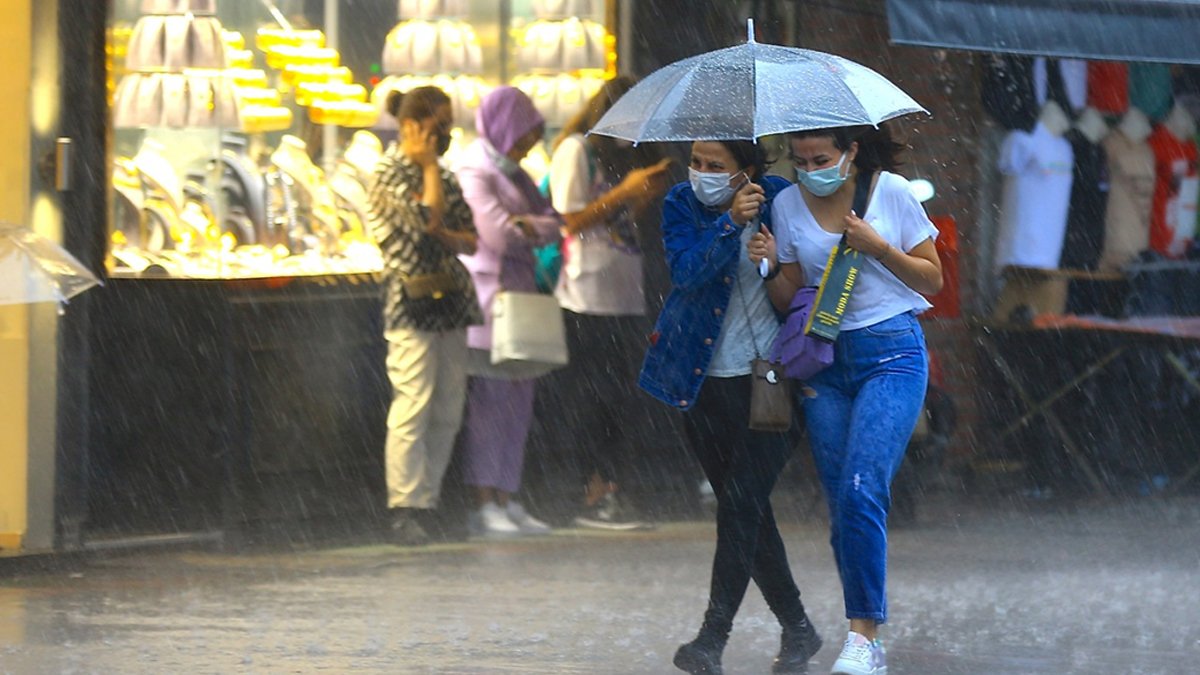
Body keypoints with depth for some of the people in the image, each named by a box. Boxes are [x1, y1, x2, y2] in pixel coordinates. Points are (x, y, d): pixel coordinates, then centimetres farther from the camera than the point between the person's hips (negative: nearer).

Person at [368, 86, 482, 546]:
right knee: (413, 406, -12)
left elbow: (471, 240, 15)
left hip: (450, 299, 8)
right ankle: (404, 511, -12)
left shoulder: (444, 177, 18)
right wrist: (429, 166, -6)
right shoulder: (389, 172, -5)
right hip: (411, 301, -8)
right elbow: (428, 217, -18)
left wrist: (446, 237, -6)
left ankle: (428, 503, 9)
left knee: (448, 412, 5)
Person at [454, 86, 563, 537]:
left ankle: (505, 500, 10)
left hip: (517, 291, 9)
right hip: (489, 292, -9)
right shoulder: (476, 172, -9)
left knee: (515, 402, 7)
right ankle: (485, 505, -5)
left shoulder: (511, 172, 19)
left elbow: (550, 220, 12)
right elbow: (501, 233, -17)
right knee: (490, 402, -7)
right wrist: (543, 226, -2)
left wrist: (528, 224, -9)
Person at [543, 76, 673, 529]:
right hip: (588, 293, -9)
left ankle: (606, 494, 5)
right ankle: (596, 497, -8)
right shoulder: (575, 150, -5)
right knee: (593, 399, -8)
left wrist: (648, 193, 9)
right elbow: (571, 221, -12)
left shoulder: (610, 153, 20)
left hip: (622, 295, 9)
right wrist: (625, 191, -14)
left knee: (618, 398, 5)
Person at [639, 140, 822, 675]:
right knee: (744, 510, 8)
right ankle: (797, 629, 21)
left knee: (742, 505, -12)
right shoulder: (681, 204, 1)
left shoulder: (776, 198, -3)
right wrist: (730, 225, -30)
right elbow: (686, 269, -18)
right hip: (701, 381, 3)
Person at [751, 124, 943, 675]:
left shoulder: (891, 192, -3)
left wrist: (876, 246, -12)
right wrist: (772, 267, -11)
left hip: (891, 351, -4)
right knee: (841, 506, 1)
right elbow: (788, 299, 10)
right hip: (824, 361, 4)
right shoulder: (788, 205, 5)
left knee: (861, 489, -19)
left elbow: (932, 279, 2)